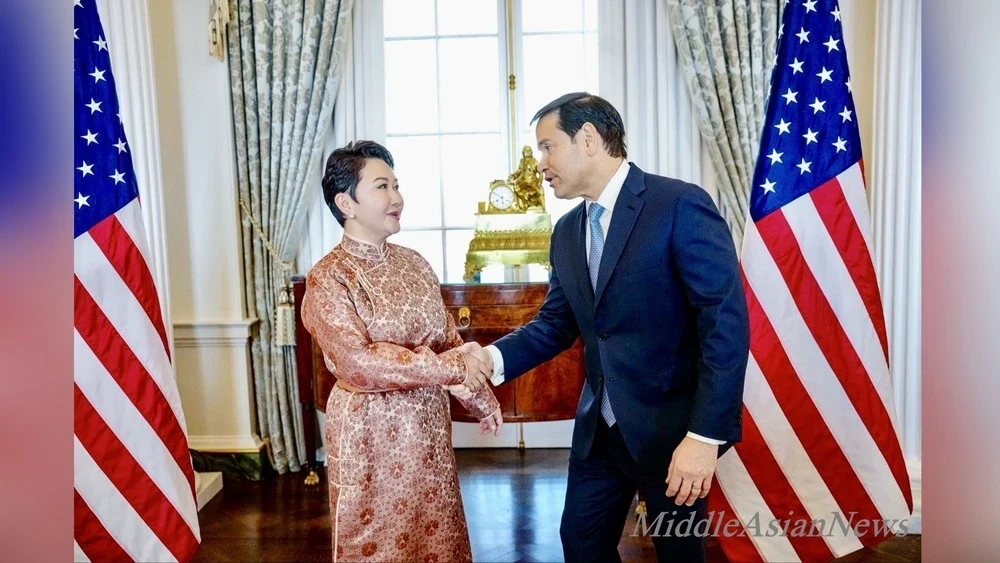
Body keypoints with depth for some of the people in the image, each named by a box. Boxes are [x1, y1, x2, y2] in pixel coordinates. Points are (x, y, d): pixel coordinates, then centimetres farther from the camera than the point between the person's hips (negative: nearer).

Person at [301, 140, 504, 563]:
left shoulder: (413, 262, 4)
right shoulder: (328, 278, -14)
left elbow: (447, 339, 10)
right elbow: (358, 363, -22)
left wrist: (481, 399, 2)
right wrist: (450, 368, -22)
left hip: (427, 424, 6)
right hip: (371, 432, -5)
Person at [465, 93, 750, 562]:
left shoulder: (680, 205, -16)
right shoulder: (567, 231, 7)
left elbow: (726, 323, -19)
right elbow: (556, 324, 9)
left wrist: (706, 435, -23)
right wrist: (493, 358, -9)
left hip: (670, 427, -6)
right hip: (598, 427, 6)